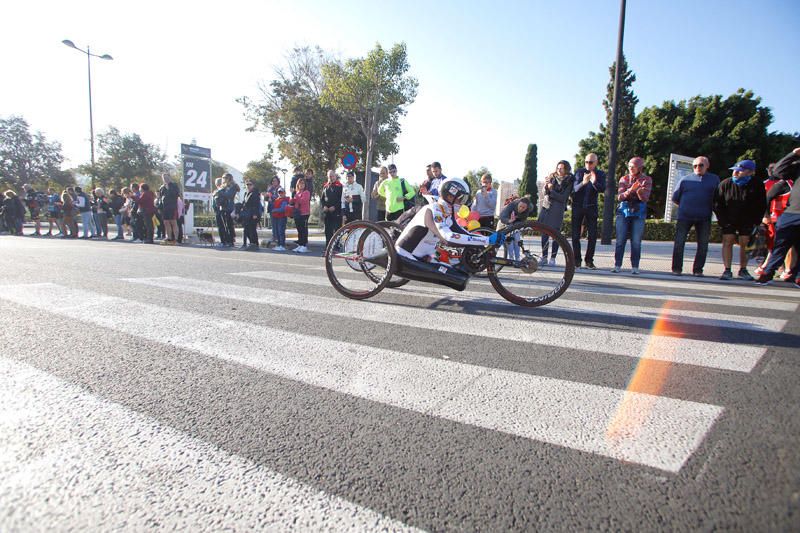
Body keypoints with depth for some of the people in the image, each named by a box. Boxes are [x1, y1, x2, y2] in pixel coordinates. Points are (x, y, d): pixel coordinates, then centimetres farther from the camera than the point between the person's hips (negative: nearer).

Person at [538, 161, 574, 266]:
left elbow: (563, 198, -7)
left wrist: (551, 190, -10)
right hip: (546, 207, 3)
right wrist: (546, 186, -15)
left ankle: (553, 258, 1)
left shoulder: (569, 182, 1)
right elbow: (545, 193, 4)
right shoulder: (552, 177, 11)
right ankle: (544, 257, 10)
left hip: (557, 210, -3)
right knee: (544, 233, 2)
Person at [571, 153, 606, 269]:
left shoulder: (600, 174, 4)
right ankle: (576, 260, 6)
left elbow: (602, 189, -12)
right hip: (578, 206, 0)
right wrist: (583, 182, -32)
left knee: (592, 235, -3)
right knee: (575, 235, -1)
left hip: (591, 207, 1)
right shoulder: (579, 172, 2)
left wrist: (594, 182, -32)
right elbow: (575, 188, -11)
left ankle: (589, 261, 4)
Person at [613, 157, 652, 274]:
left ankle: (635, 267, 1)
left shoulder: (646, 179, 4)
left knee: (636, 241, -3)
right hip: (624, 211, 1)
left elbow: (645, 198, -6)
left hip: (638, 213, -1)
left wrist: (639, 190, -27)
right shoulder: (624, 179, 8)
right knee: (620, 240, -2)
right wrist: (630, 190, -21)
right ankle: (617, 265, 1)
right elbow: (619, 197, -3)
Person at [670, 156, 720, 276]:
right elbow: (675, 197, 12)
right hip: (684, 216, -1)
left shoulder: (714, 179, 8)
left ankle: (698, 269, 13)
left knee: (703, 245, 3)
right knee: (679, 243, -3)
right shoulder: (686, 179, 7)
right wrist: (684, 206, 11)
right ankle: (676, 268, 4)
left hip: (704, 218, 1)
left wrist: (707, 207, 6)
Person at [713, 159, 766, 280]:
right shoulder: (725, 184, -8)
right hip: (728, 220, 0)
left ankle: (743, 270, 12)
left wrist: (755, 221, -4)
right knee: (727, 242, -7)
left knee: (745, 244, 1)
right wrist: (722, 220, -8)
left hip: (747, 221, 0)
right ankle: (727, 270, -5)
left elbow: (762, 206, 2)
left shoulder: (757, 185, -6)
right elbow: (717, 204, -3)